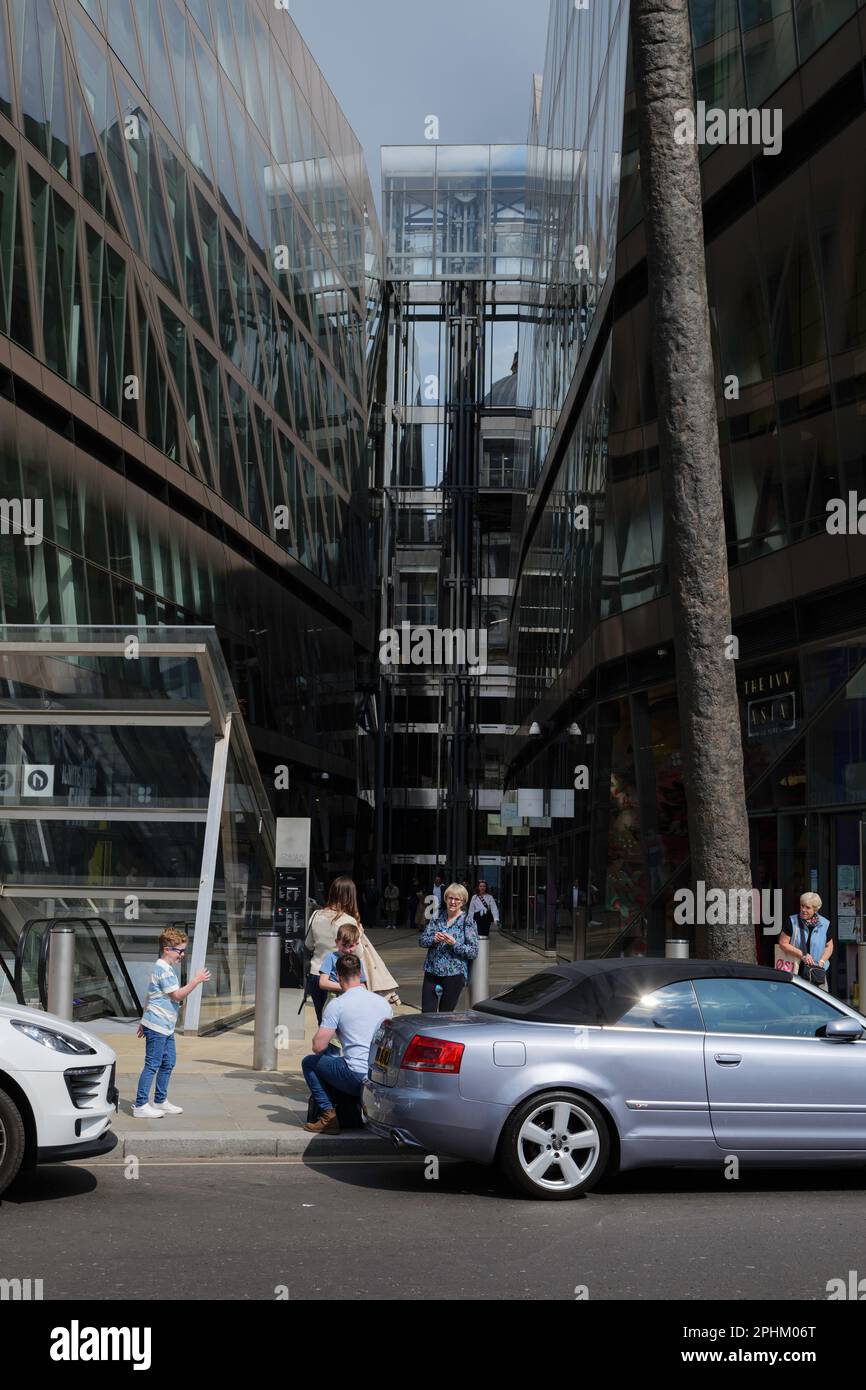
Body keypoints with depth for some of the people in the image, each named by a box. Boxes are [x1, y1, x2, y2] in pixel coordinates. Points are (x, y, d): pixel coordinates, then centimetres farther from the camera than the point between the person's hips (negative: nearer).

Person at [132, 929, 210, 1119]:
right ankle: (140, 1105, -3)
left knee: (168, 1063, 15)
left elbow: (152, 996, 22)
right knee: (152, 1065, -6)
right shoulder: (164, 970, -16)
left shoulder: (167, 968, 17)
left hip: (165, 1026, 10)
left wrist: (144, 1021, 25)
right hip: (157, 1026, -10)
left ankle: (161, 1101, 24)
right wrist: (196, 981, -15)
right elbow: (177, 995, -19)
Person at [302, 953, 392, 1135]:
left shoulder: (337, 1005, -7)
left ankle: (329, 1115, 3)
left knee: (309, 1062, 16)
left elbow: (318, 1046, -10)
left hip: (357, 1078, -7)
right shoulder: (382, 1002, 11)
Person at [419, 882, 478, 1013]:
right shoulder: (437, 917, 9)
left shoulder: (468, 922, -2)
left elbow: (474, 952, -7)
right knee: (427, 1013, -1)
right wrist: (434, 939, -11)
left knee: (445, 1015, 3)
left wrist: (454, 943, -19)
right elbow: (421, 940, 9)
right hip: (432, 972, 3)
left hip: (454, 974, -3)